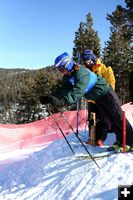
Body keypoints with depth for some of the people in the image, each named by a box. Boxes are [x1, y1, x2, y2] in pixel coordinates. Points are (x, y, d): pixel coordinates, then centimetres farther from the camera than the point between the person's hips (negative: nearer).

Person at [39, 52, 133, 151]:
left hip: (106, 94, -8)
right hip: (97, 98, 8)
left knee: (118, 118, -2)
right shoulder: (67, 77, -3)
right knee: (111, 120, 13)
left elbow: (77, 92, -44)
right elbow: (63, 90, -11)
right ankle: (120, 141, 23)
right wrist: (49, 98, -25)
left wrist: (61, 101, -56)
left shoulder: (81, 73, -32)